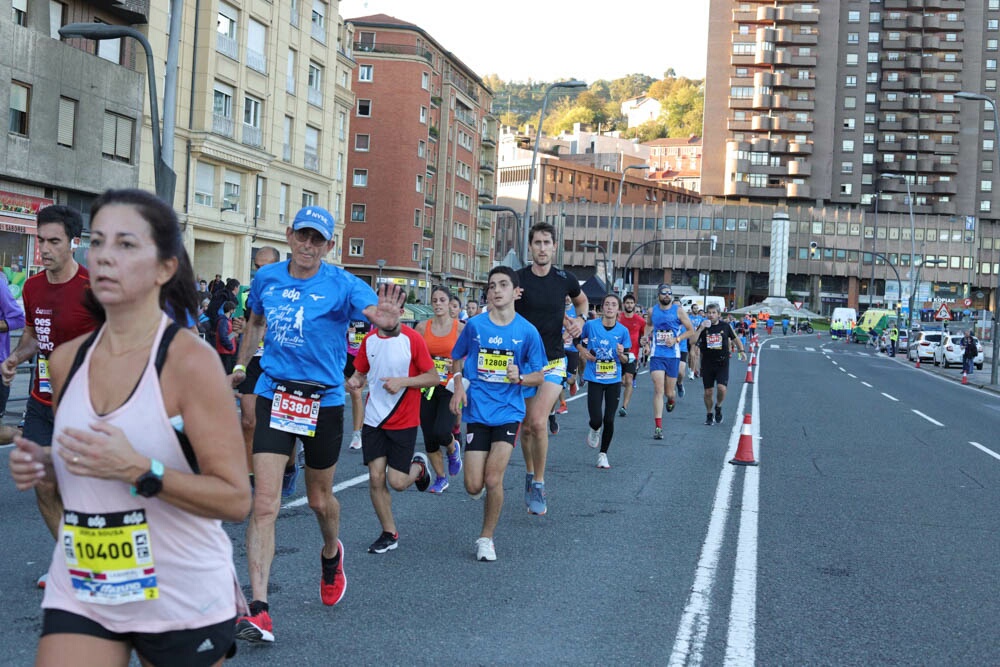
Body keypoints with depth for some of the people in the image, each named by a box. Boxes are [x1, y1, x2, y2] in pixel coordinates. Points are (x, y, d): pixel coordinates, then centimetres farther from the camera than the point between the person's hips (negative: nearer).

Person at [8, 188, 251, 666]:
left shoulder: (190, 359, -15)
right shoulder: (67, 360, 2)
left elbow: (236, 499, -16)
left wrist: (138, 470, -27)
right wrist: (41, 465, -2)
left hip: (183, 603, -4)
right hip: (79, 596, 4)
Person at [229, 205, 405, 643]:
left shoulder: (342, 285, -10)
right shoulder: (266, 278, 2)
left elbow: (378, 314, -27)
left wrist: (388, 321, -49)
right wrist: (240, 366, 21)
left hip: (324, 401, -1)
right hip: (274, 396, 2)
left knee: (320, 500, 16)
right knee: (264, 504, -11)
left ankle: (331, 555, 51)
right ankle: (258, 611, -11)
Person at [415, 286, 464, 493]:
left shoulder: (460, 328, -3)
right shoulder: (423, 327, 4)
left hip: (449, 387, -3)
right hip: (427, 387, 3)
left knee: (441, 432, -20)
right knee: (429, 438, 5)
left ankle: (453, 449, 17)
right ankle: (440, 478, 25)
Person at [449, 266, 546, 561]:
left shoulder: (527, 331, -2)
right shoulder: (474, 326, 0)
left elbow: (539, 376, 5)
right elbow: (457, 358, 15)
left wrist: (520, 378, -16)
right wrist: (458, 385, -2)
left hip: (508, 412, -1)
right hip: (477, 412, 1)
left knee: (493, 479, -12)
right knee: (474, 486, -4)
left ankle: (487, 537, 9)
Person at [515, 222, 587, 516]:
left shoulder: (565, 279, -2)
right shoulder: (517, 279, -8)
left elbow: (581, 300, 20)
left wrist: (580, 319, -1)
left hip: (553, 361, -1)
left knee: (538, 422, -18)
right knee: (527, 426, 9)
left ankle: (538, 484, -3)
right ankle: (530, 473, 34)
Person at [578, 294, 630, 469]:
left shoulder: (623, 331, -3)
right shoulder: (590, 325, -7)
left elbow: (626, 360, 3)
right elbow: (578, 341, 12)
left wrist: (621, 354, -19)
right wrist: (584, 352, -5)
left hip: (614, 380, 1)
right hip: (594, 379, -1)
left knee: (609, 420, 2)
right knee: (596, 420, -10)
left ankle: (603, 454, 21)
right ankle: (595, 430, 29)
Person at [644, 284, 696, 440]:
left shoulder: (678, 310, -4)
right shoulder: (652, 311, 4)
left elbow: (691, 331, 0)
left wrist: (676, 339, -13)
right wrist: (646, 336, 6)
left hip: (673, 355, 0)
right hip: (657, 355, 0)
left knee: (669, 391, 9)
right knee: (658, 390, -11)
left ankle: (671, 400, 49)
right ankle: (658, 426, -11)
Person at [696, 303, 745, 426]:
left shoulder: (725, 326, 3)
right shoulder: (703, 326, 1)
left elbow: (735, 339, 18)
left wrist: (741, 351, 5)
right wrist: (701, 329, -21)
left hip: (722, 364, -1)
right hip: (707, 364, 1)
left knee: (721, 388, -17)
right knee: (708, 392, 4)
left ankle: (718, 407, 13)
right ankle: (709, 415, 25)